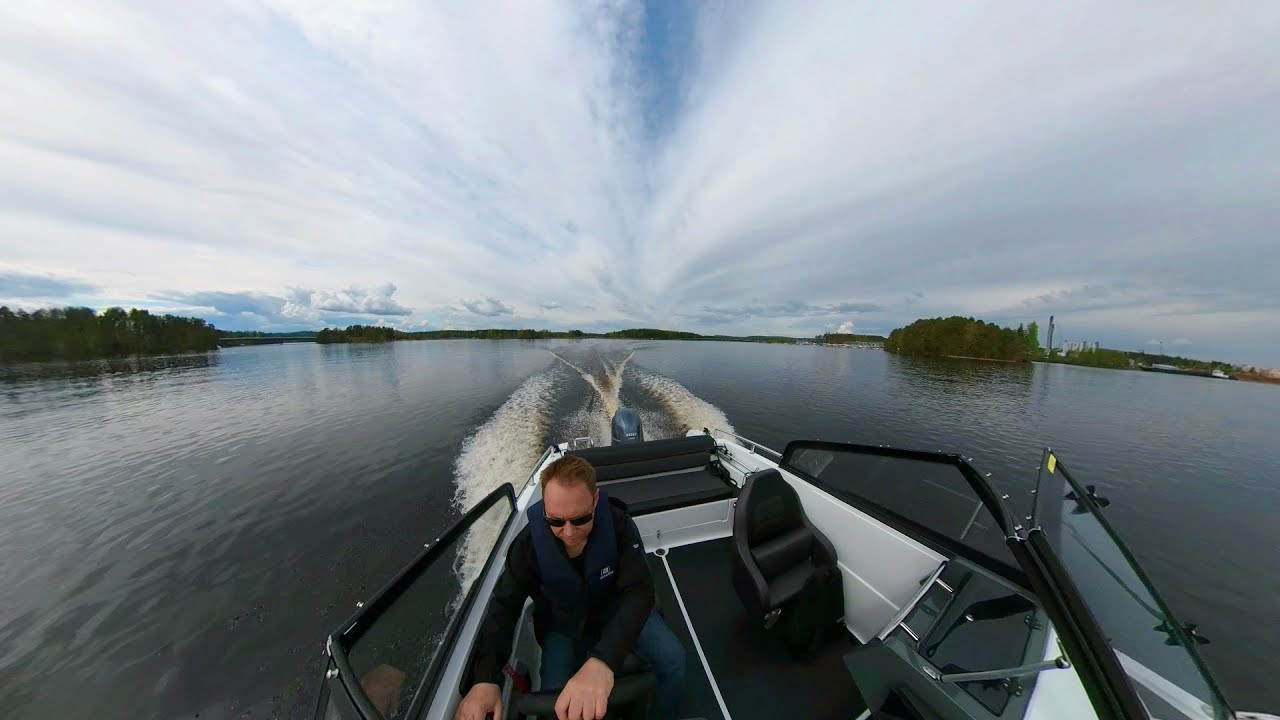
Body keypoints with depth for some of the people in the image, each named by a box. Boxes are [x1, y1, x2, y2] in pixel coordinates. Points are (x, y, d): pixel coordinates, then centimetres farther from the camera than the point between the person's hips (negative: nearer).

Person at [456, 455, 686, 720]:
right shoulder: (529, 543, -26)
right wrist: (485, 678, -37)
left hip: (614, 607, 0)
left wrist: (603, 661, -53)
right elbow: (505, 606, -19)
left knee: (673, 659, -16)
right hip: (562, 621, 1)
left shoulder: (619, 524, -31)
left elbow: (639, 591, -36)